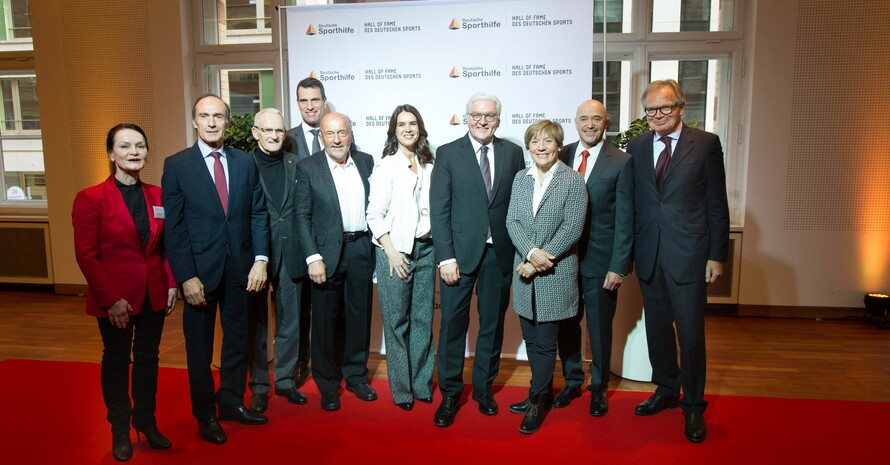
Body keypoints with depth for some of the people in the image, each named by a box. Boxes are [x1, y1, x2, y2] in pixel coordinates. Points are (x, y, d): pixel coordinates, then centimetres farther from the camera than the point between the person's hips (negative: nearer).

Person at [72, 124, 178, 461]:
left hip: (154, 295, 4)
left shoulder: (157, 196, 4)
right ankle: (120, 429, 29)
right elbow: (86, 255, -11)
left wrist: (171, 284, 0)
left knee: (148, 357, 15)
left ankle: (146, 420, 32)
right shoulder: (91, 198, -9)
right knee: (116, 360, 12)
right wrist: (110, 300, -15)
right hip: (115, 300, -3)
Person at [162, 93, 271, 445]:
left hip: (240, 268, 3)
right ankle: (206, 416, 27)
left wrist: (260, 260, -6)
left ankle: (232, 403, 32)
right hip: (199, 269, -3)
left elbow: (258, 214, 4)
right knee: (200, 348, 11)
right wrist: (186, 276, -13)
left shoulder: (245, 162, 5)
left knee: (238, 340, 14)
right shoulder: (176, 165, -3)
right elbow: (173, 226, -7)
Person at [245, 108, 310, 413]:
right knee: (257, 322, 8)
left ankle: (286, 380, 27)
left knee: (290, 321, 11)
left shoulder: (298, 164, 6)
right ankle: (259, 386, 22)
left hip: (290, 254, 3)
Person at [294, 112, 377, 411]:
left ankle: (356, 375, 30)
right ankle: (327, 384, 23)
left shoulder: (366, 162, 7)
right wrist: (313, 258, -13)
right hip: (327, 252, -3)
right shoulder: (308, 168, -3)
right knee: (326, 319, 6)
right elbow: (302, 216, -5)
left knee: (360, 315, 12)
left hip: (361, 249, 3)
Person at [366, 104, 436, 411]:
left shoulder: (428, 166, 9)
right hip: (395, 250, -4)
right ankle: (401, 389, 17)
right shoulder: (386, 166, -4)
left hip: (426, 248, 4)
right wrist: (391, 253, -12)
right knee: (397, 322, 3)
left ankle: (422, 383, 23)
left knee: (423, 319, 9)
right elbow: (374, 215, -7)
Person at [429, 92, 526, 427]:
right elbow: (439, 209, -5)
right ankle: (450, 394, 21)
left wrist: (520, 250, 0)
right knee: (453, 324, 4)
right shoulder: (448, 154, 0)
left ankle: (483, 388, 31)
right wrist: (446, 257, -12)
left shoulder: (513, 153, 7)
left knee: (493, 324, 13)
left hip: (499, 253, 3)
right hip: (460, 252, -2)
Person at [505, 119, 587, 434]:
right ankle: (544, 392, 32)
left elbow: (572, 228, -11)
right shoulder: (520, 179, 9)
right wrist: (531, 253, -15)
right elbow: (512, 222, 2)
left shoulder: (573, 180, -5)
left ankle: (537, 401, 18)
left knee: (545, 342, 3)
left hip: (556, 274, -4)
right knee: (531, 339, 13)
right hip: (525, 272, 5)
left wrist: (540, 262, -14)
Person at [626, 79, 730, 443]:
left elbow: (717, 204, -3)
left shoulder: (706, 144, -2)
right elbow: (631, 202, 7)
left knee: (691, 333, 3)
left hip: (688, 254, -3)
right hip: (649, 255, 4)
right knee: (657, 328, 15)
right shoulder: (636, 146, 7)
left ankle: (693, 406, 22)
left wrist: (716, 255, -6)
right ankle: (666, 390, 35)